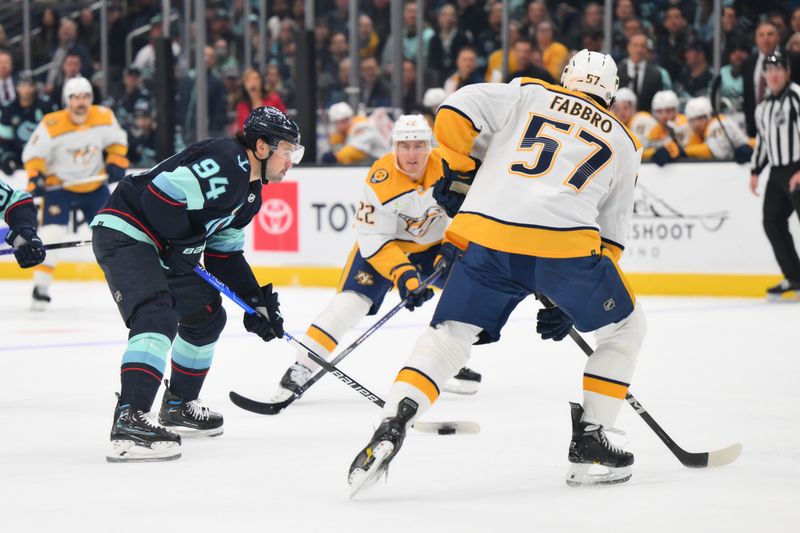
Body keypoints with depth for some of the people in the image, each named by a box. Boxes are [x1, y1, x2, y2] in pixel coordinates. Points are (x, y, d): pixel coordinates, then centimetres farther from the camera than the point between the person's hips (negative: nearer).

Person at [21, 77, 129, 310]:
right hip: (59, 185, -3)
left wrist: (116, 163, -6)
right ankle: (41, 287, -9)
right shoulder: (52, 125, -23)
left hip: (94, 184, 4)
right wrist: (35, 177, -24)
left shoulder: (104, 118, -10)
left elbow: (117, 139, 8)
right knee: (52, 234, -18)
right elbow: (33, 153, -12)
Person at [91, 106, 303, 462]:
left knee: (207, 315, 21)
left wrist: (256, 301, 12)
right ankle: (129, 421, -37)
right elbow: (159, 195, -28)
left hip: (158, 246, 11)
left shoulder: (249, 192, 13)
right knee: (157, 317, -27)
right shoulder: (223, 162, -20)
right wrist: (188, 242, -18)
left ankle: (178, 407, 35)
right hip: (124, 232, -11)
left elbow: (226, 255, 19)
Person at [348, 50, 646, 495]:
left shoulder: (528, 94, 20)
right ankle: (589, 440, 18)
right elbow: (612, 231, 24)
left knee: (448, 337, 12)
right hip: (565, 244, -1)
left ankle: (392, 426, -9)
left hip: (488, 236, 1)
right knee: (625, 328, 22)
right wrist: (567, 303, 27)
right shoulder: (623, 143, 24)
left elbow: (455, 113, 6)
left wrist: (458, 174, 21)